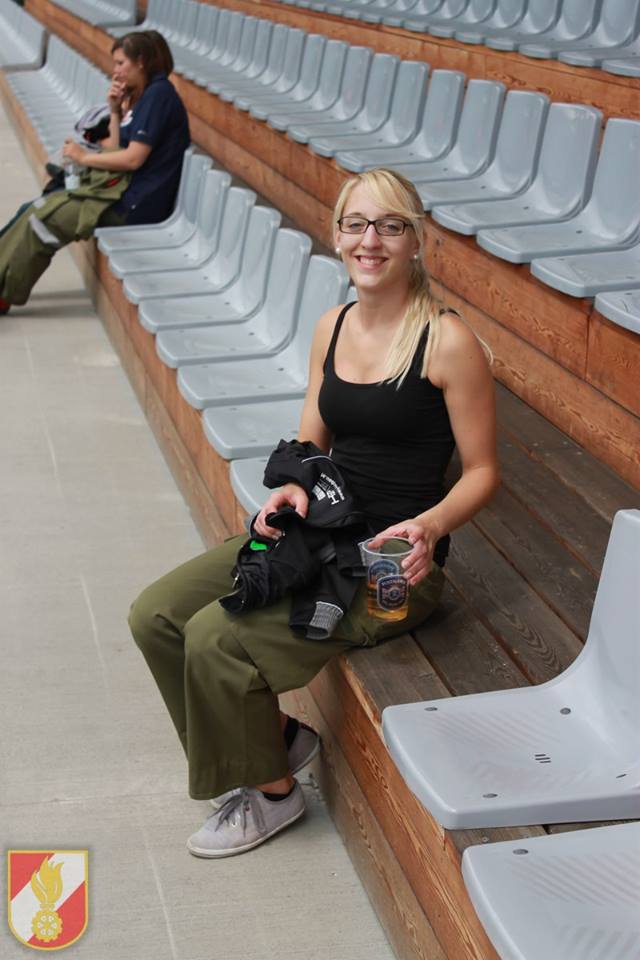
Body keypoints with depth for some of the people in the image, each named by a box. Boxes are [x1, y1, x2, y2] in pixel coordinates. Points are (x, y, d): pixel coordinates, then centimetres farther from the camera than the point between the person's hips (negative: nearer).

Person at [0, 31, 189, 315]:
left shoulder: (158, 94, -14)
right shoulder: (143, 95, 16)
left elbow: (133, 159, -19)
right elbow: (117, 150, 15)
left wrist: (84, 157, -7)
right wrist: (115, 111, 2)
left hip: (136, 204, -9)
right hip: (125, 190, 9)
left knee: (42, 220, -7)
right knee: (38, 211, 4)